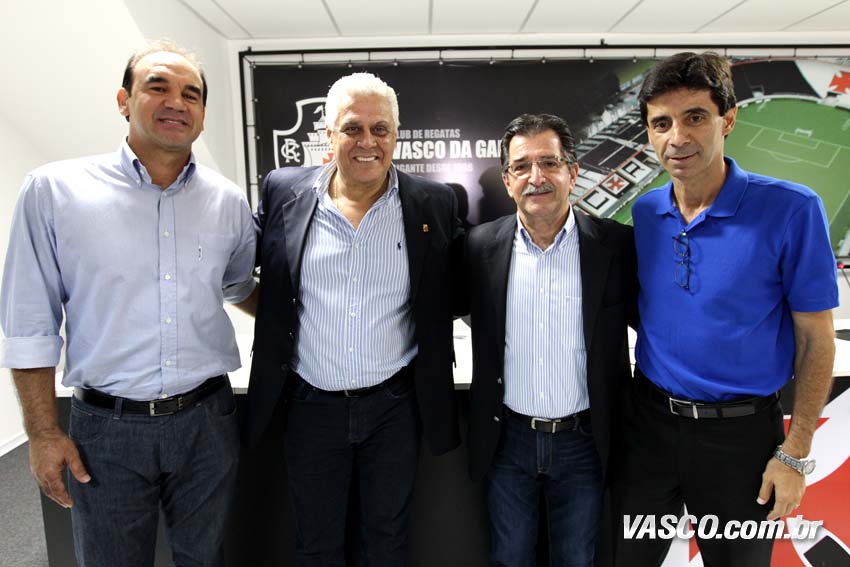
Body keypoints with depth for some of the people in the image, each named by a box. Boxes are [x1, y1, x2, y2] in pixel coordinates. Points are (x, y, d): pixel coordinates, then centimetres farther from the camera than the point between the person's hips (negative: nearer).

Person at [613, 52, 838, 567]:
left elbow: (815, 339, -9)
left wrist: (795, 453, -9)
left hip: (741, 430, -3)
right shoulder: (644, 213, -2)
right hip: (649, 420, 3)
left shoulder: (791, 210, -14)